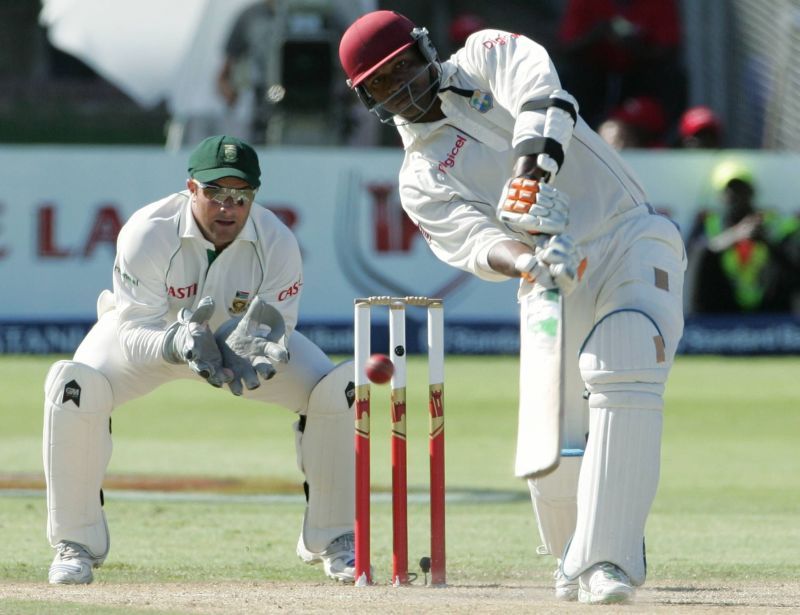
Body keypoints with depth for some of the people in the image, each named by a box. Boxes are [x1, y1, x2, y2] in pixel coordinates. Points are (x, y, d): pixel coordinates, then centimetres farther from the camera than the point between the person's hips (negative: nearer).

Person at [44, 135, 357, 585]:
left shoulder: (277, 244, -26)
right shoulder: (148, 233, -33)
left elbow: (278, 337, -24)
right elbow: (135, 331, -34)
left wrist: (252, 360, -48)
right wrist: (179, 345, -56)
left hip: (242, 334, 2)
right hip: (152, 335, -2)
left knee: (337, 388, -18)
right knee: (75, 383, -31)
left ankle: (334, 542, 0)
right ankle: (75, 545, -15)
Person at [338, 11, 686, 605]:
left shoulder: (486, 56, 9)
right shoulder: (421, 181, 10)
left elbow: (539, 93, -14)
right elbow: (476, 239, -10)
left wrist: (531, 170, -33)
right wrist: (525, 262, -33)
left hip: (632, 240, -3)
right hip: (553, 282, 3)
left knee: (624, 369, -27)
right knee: (553, 446, -5)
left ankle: (607, 559, -27)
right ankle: (574, 561, 25)